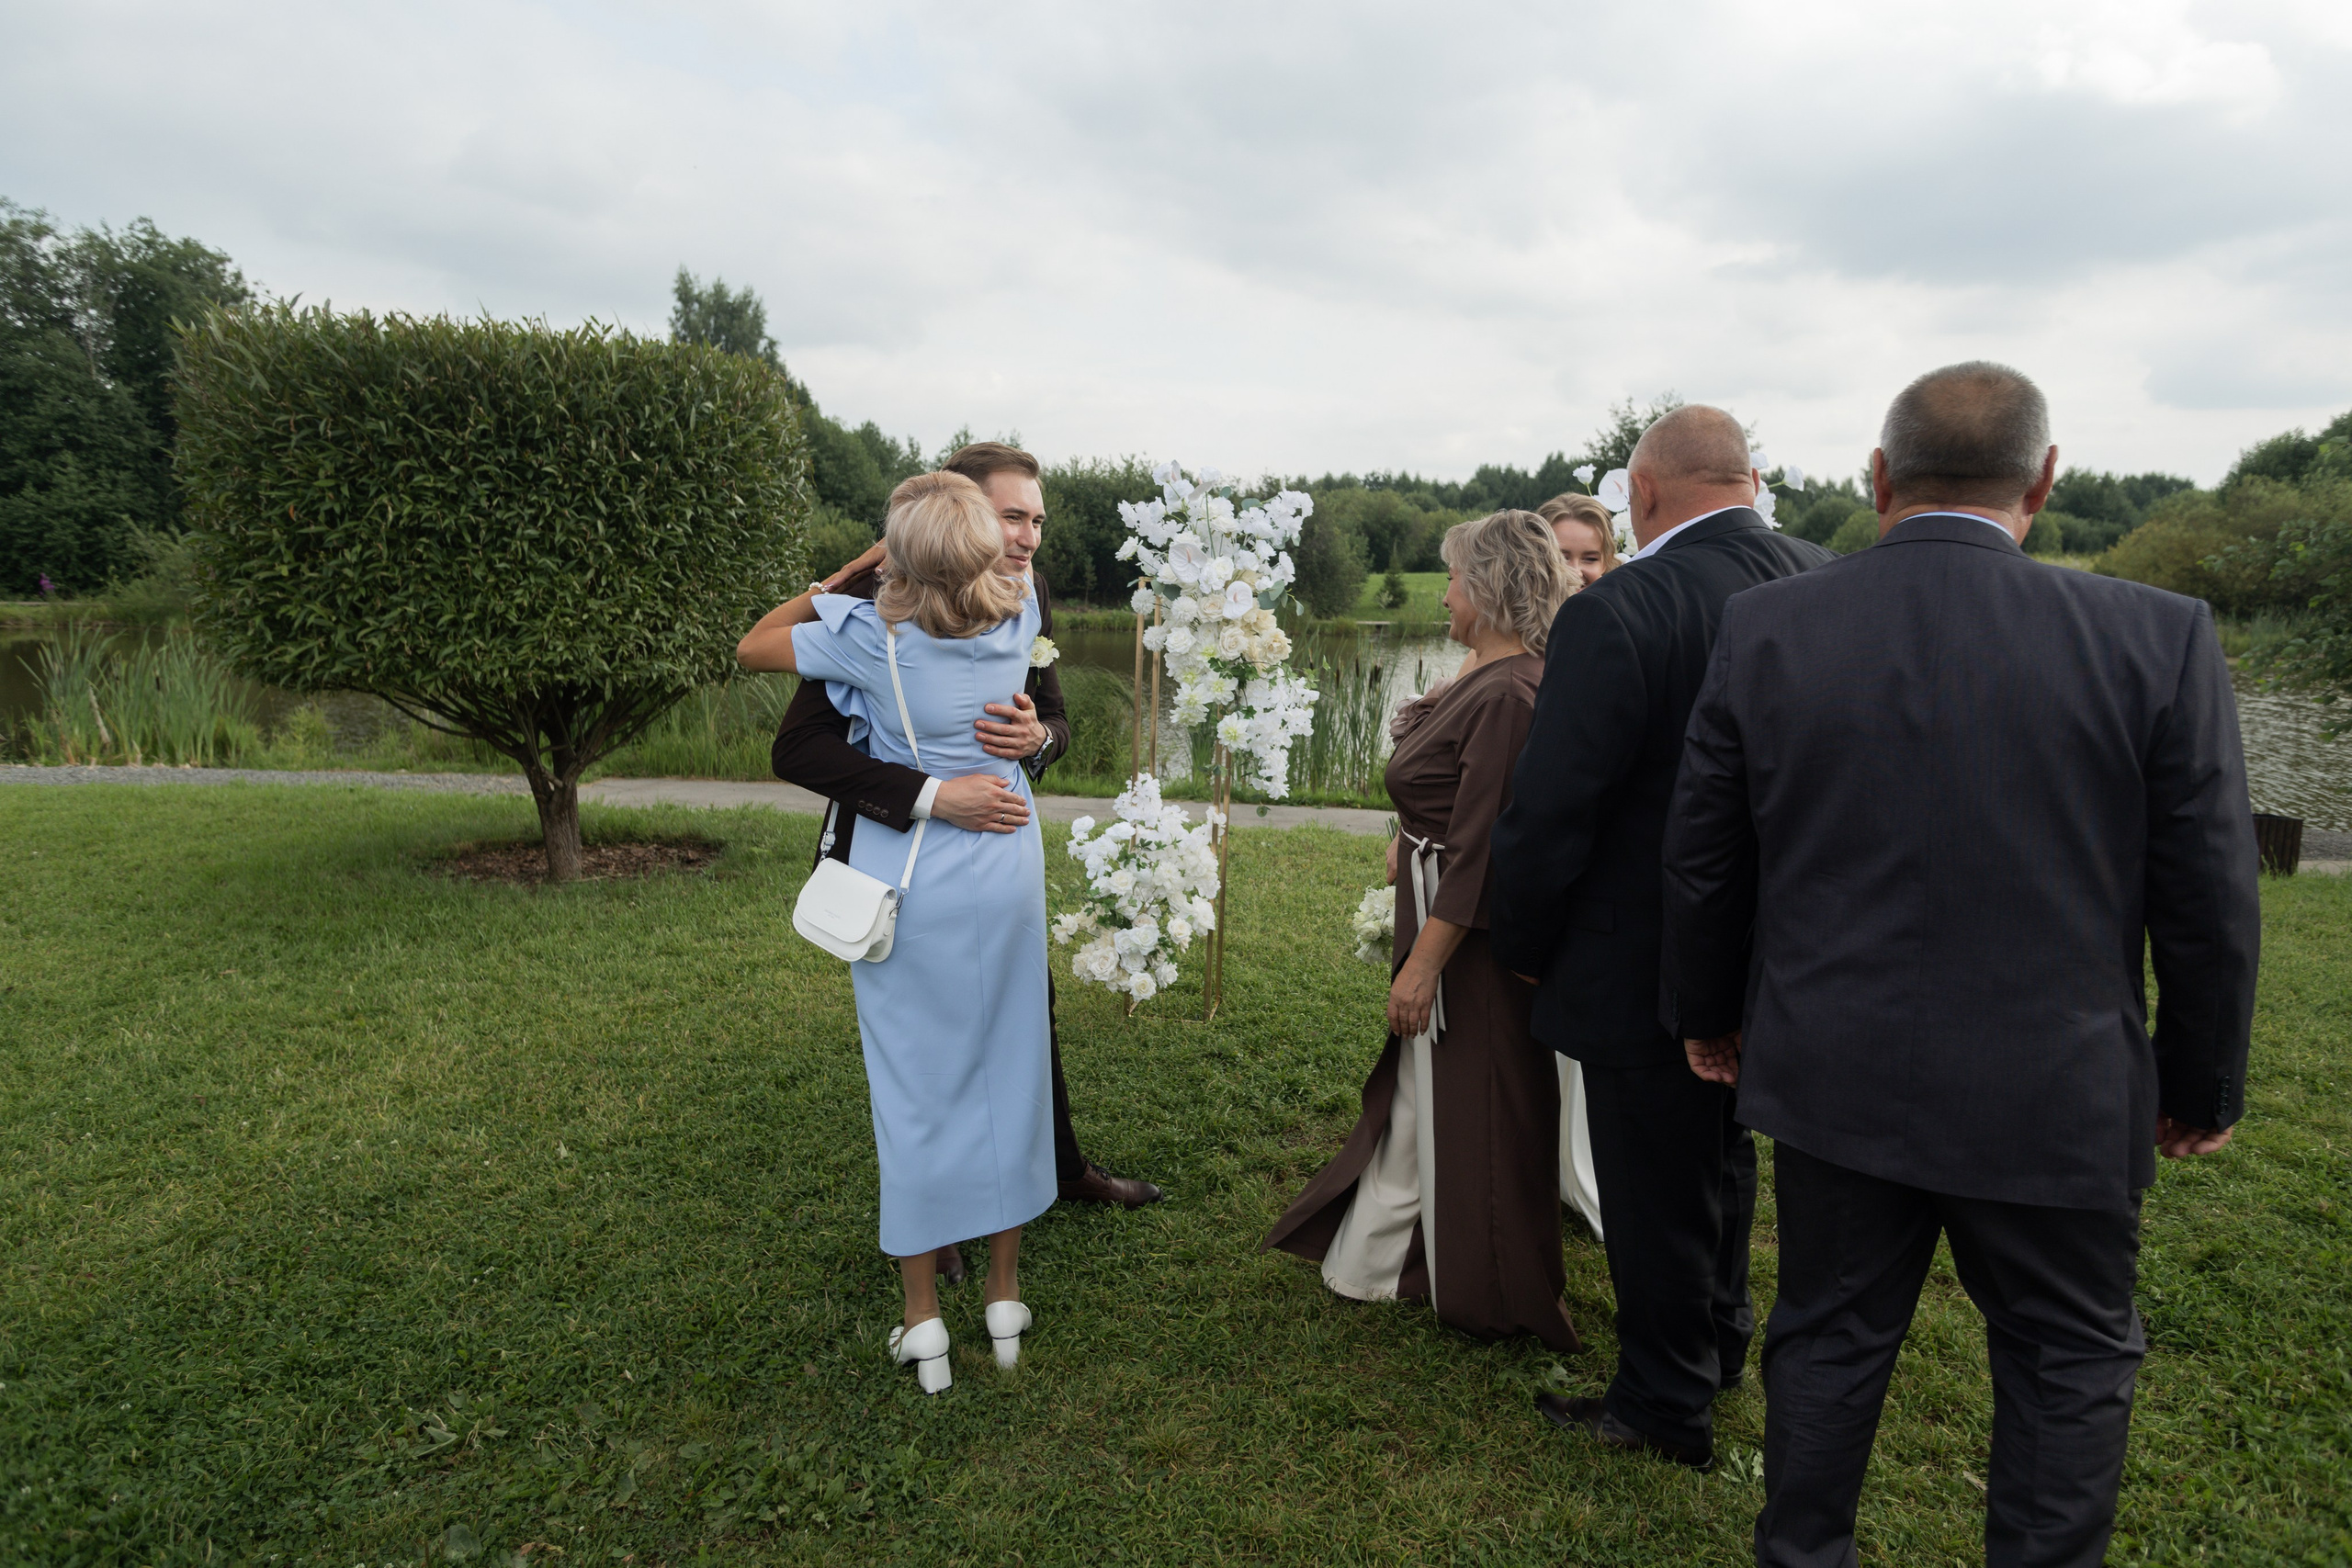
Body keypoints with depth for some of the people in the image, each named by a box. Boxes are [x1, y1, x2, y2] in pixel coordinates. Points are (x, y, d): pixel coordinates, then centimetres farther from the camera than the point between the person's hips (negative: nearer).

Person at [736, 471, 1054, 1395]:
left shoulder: (873, 637, -16)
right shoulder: (1020, 619, -6)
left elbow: (751, 648, 0)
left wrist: (839, 582, 8)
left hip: (907, 881, -3)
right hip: (1004, 874, 3)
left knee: (915, 1086, 8)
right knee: (1007, 1074, 13)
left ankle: (922, 1319, 19)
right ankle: (1004, 1295, 26)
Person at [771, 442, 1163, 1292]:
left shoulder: (1027, 593, -10)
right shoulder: (873, 601, -27)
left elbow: (1057, 717, -2)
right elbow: (797, 749, -32)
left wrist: (1037, 735, -28)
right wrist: (932, 795, -42)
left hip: (991, 838, 6)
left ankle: (1061, 1167, 47)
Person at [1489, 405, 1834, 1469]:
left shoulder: (1617, 614, -25)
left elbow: (1549, 813, -22)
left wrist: (1522, 945, -7)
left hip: (1645, 969, -7)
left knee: (1653, 1188, 11)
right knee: (1723, 1152, 27)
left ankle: (1665, 1407, 31)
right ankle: (1719, 1340, 49)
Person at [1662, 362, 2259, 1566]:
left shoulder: (1766, 629, -8)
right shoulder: (2157, 637, -11)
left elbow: (1705, 863, 0)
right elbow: (2207, 899, -5)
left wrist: (1710, 1014, 15)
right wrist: (2201, 1086, 10)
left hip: (1832, 1075, 2)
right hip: (2054, 1097, -1)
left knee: (1828, 1337, 18)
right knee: (2069, 1363, 20)